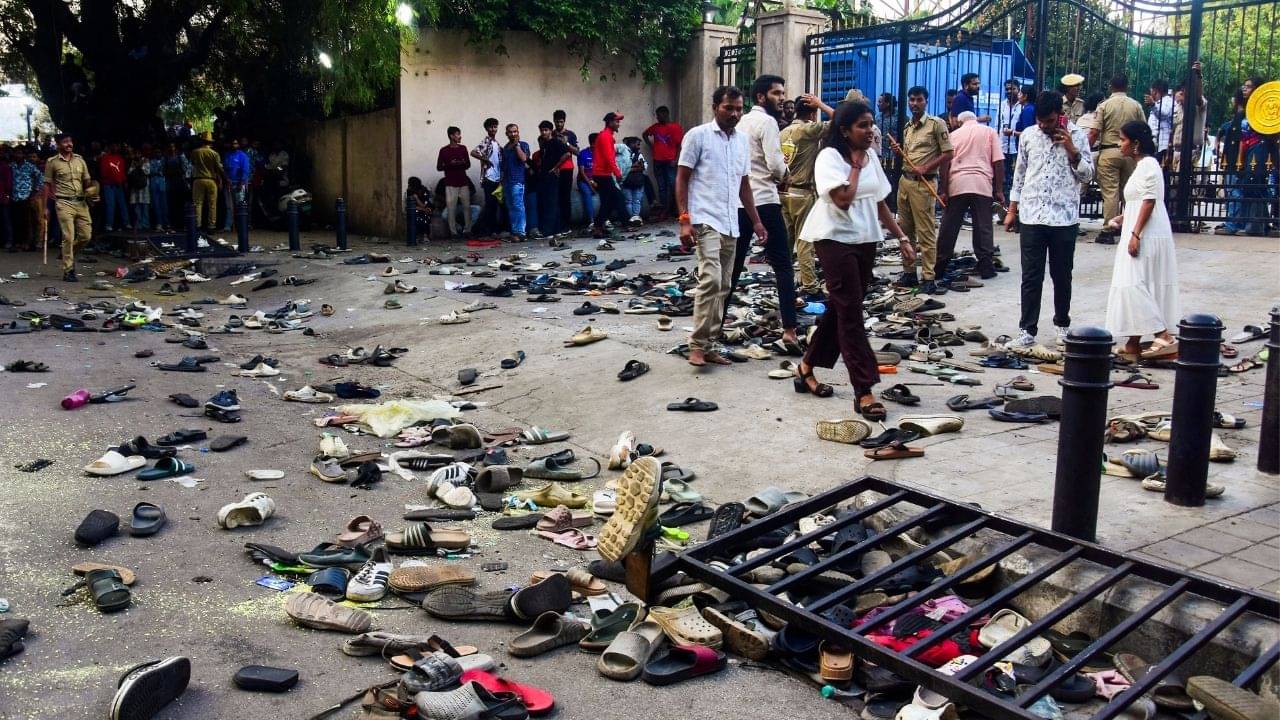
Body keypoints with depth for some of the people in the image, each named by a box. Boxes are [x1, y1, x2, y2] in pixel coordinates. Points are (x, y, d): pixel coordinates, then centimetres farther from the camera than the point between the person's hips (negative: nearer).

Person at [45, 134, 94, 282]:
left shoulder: (79, 160, 12)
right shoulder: (52, 162, 2)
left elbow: (87, 181, 18)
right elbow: (47, 185, 4)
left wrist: (90, 192, -4)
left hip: (81, 203, 4)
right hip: (64, 203, -4)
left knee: (86, 236, 2)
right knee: (68, 237, -8)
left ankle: (69, 252, 32)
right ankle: (68, 272, -2)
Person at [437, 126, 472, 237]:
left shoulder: (463, 148, 10)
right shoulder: (444, 150, -2)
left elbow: (468, 164, 13)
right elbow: (439, 167, -1)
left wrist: (462, 163, -10)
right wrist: (450, 164, -17)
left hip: (463, 183, 4)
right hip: (450, 184, -4)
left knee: (467, 207, 2)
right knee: (451, 208, -5)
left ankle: (467, 230, 10)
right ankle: (453, 232, -1)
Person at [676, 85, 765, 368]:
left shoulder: (742, 140, 14)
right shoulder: (698, 135, -4)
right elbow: (682, 178, -4)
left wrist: (756, 221, 17)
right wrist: (684, 220, -13)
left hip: (731, 224, 7)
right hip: (705, 221, -7)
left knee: (723, 287, 7)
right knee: (711, 280, -19)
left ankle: (709, 345, 14)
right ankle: (697, 345, -13)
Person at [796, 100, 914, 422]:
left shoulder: (871, 157, 11)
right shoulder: (829, 157, -10)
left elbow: (880, 203, 15)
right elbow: (843, 199, -22)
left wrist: (902, 238, 10)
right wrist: (856, 165, -11)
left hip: (866, 241, 8)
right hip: (835, 239, -7)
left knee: (840, 308, 13)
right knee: (851, 314, -9)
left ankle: (807, 368, 28)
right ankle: (864, 392, -9)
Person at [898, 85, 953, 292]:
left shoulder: (936, 124, -4)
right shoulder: (907, 127, 17)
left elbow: (947, 154, -7)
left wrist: (925, 168, -15)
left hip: (923, 183, -7)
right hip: (905, 180, 7)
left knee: (925, 232, -7)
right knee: (906, 230, 10)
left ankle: (928, 278, -6)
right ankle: (909, 273, 18)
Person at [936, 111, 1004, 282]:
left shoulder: (954, 134, 15)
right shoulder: (990, 132, 12)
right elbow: (998, 162, 4)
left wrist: (944, 191, 10)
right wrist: (999, 190, 6)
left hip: (956, 185, 1)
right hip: (982, 185, -1)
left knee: (949, 228, 6)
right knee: (983, 228, 5)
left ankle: (939, 268, 11)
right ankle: (986, 267, 7)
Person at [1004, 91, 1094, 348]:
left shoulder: (1077, 136, 0)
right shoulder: (1028, 135, 6)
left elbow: (1087, 175, 2)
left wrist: (1071, 150, -12)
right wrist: (1012, 209, 12)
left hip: (1064, 218, -1)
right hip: (1031, 216, 1)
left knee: (1062, 276, 10)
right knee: (1031, 277, 0)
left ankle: (1062, 323, 27)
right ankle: (1028, 331, 3)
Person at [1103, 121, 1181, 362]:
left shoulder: (1148, 165, -12)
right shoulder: (1141, 165, 18)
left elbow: (1149, 202, -19)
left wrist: (1135, 234, -22)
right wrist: (1124, 218, 16)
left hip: (1147, 237, -10)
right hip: (1143, 236, 10)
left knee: (1133, 286, -14)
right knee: (1135, 286, 10)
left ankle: (1164, 337, -15)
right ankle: (1133, 344, 13)